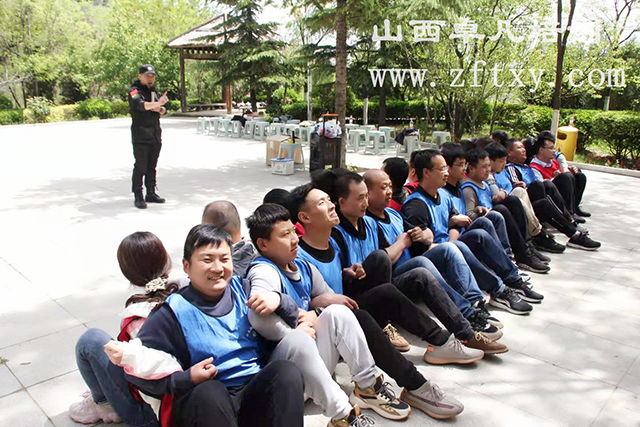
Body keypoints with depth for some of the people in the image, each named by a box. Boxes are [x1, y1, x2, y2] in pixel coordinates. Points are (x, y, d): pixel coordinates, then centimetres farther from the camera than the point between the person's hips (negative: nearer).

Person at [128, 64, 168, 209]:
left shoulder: (153, 90, 17)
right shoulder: (135, 90, -6)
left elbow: (163, 110, 17)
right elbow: (140, 104, -27)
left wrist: (160, 109, -6)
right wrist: (156, 103, -40)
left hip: (155, 136, 7)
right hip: (141, 137, -7)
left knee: (152, 166, 13)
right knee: (140, 167, -6)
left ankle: (151, 193, 22)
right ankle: (138, 197, 0)